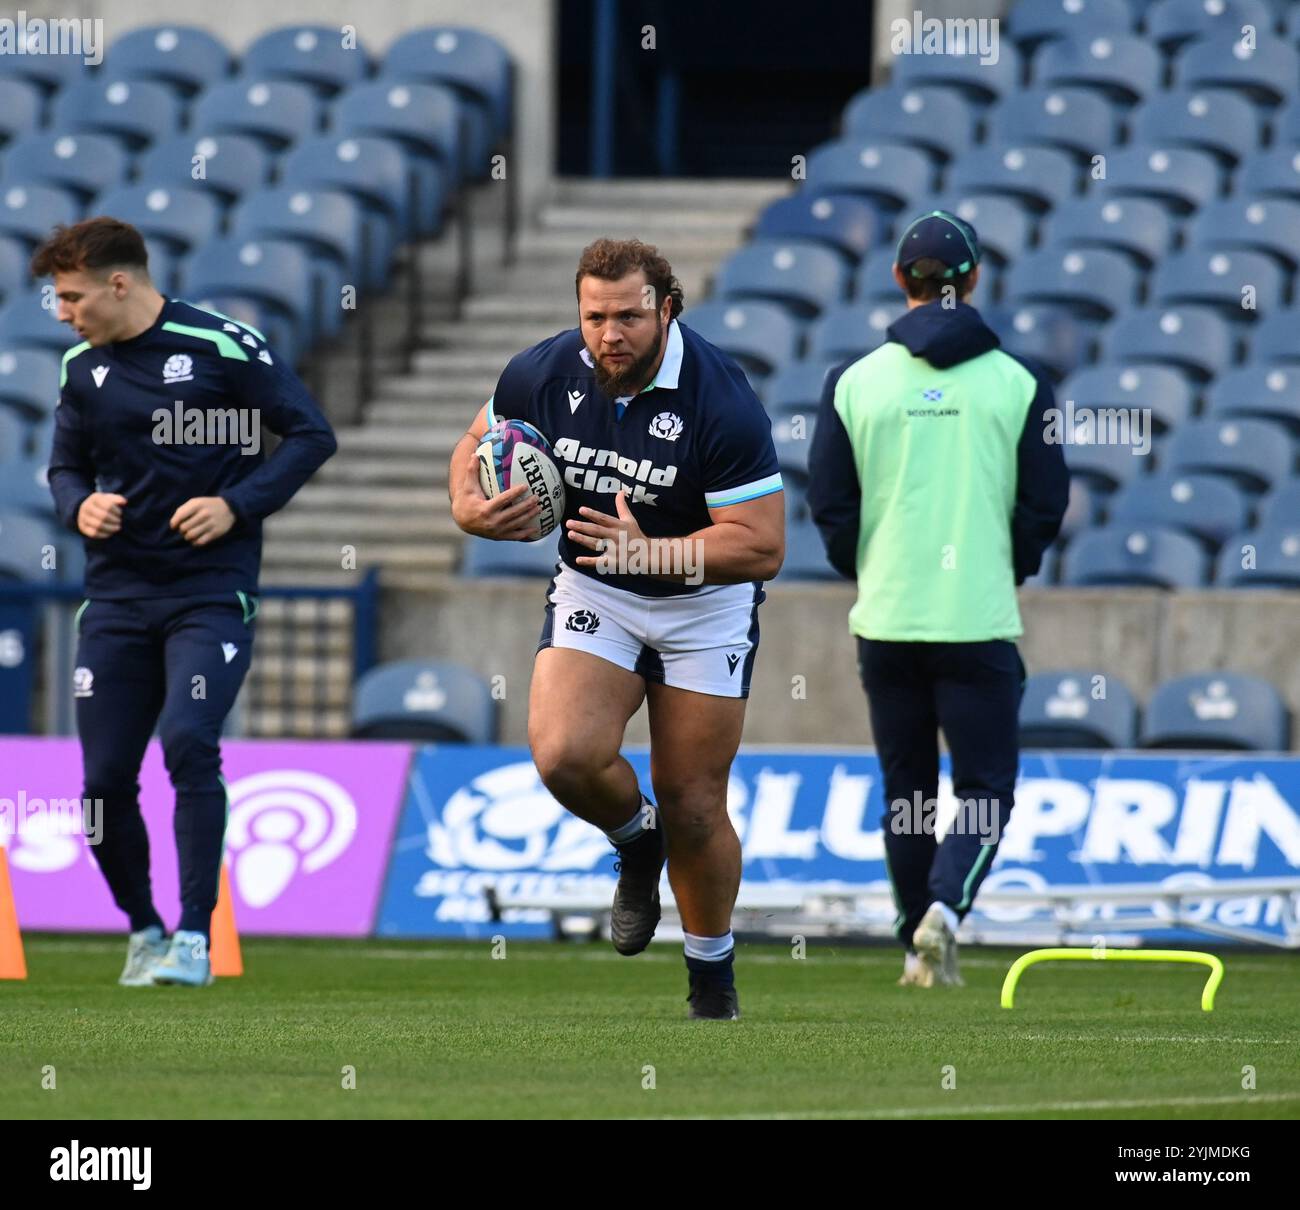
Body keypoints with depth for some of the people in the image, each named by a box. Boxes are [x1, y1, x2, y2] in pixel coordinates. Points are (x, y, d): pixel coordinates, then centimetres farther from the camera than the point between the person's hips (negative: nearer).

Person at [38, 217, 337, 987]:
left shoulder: (222, 346, -8)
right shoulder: (83, 369, 9)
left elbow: (312, 434, -5)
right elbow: (67, 465, 22)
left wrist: (236, 505, -15)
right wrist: (80, 506, -2)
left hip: (211, 590, -5)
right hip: (117, 593, 5)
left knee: (189, 741, -22)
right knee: (105, 778, 1)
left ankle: (195, 937, -16)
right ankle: (144, 931, 21)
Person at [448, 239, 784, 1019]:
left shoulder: (720, 400, -24)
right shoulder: (541, 376, -12)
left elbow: (762, 546, -24)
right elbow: (477, 446, 9)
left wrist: (652, 551, -34)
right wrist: (472, 508, -13)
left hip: (705, 604, -3)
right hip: (592, 596, 3)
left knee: (694, 807, 1)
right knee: (564, 754, -22)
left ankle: (713, 977, 25)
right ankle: (637, 842, 13)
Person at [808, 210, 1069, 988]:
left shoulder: (854, 383, 0)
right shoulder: (1017, 383, -3)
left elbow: (830, 508, 2)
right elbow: (1046, 505, 0)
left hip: (886, 622, 2)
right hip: (980, 618, -2)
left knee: (905, 788, 14)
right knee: (985, 786, 3)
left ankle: (919, 947, 17)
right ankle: (944, 909, -21)